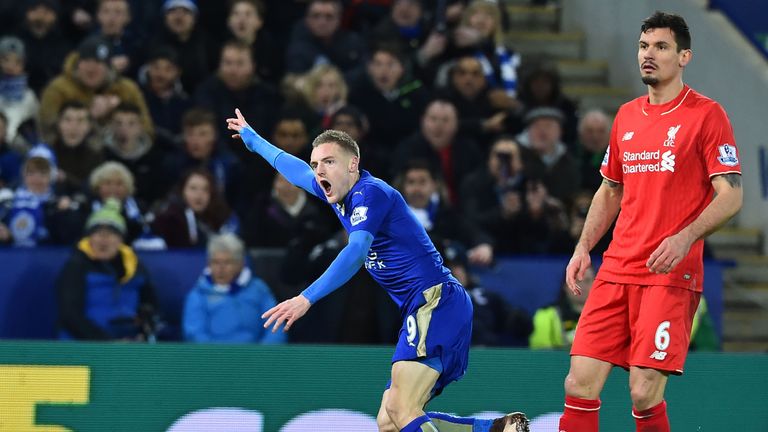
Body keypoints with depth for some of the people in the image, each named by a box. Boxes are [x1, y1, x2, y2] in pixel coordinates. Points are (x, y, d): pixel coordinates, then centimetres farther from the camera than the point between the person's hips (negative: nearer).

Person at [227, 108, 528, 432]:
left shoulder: (370, 192, -9)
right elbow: (293, 167, 38)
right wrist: (251, 138, 53)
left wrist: (306, 299, -35)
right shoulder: (339, 193, 18)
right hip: (424, 310, 10)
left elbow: (356, 252, -26)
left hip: (436, 301, -10)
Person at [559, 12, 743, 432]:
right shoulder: (626, 116, 15)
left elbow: (731, 196, -8)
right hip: (616, 269, 6)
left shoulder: (706, 114, -3)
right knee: (579, 385, -3)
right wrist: (583, 247, 13)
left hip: (672, 275, -6)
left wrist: (685, 237, -22)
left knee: (645, 394, -13)